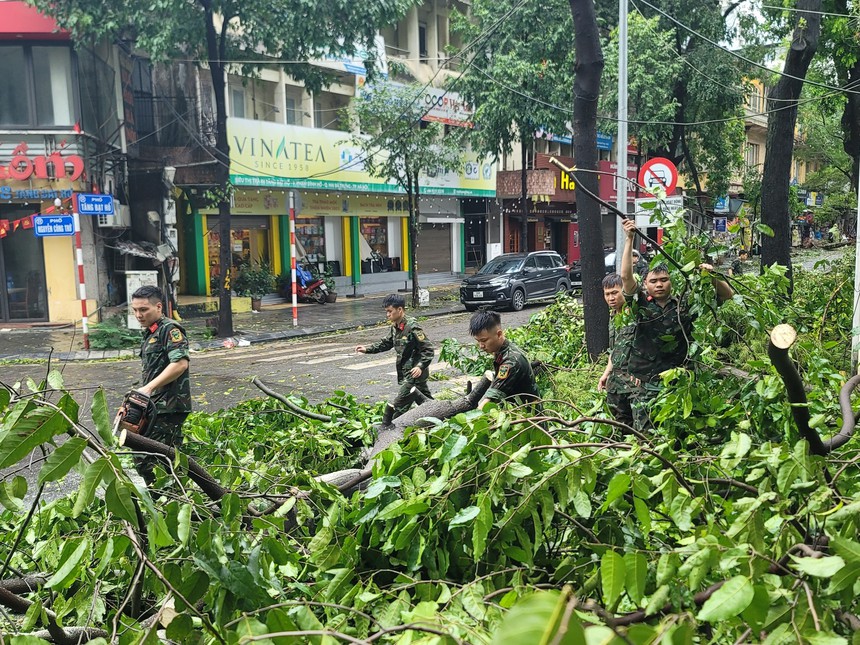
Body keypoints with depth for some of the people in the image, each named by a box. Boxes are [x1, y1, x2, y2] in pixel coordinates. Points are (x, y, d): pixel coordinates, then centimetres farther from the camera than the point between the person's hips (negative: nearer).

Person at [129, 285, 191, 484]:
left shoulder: (170, 329, -9)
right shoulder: (149, 334, 21)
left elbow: (181, 363, -23)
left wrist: (148, 387, -23)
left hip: (169, 407, -10)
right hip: (154, 406, 10)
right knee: (141, 457, 12)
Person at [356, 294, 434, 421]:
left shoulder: (412, 328, -19)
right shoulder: (395, 327, 8)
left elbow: (428, 349, -20)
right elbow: (385, 343, 22)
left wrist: (420, 366, -31)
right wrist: (367, 349, 12)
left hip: (415, 374, -9)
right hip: (406, 374, 9)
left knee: (398, 405, -9)